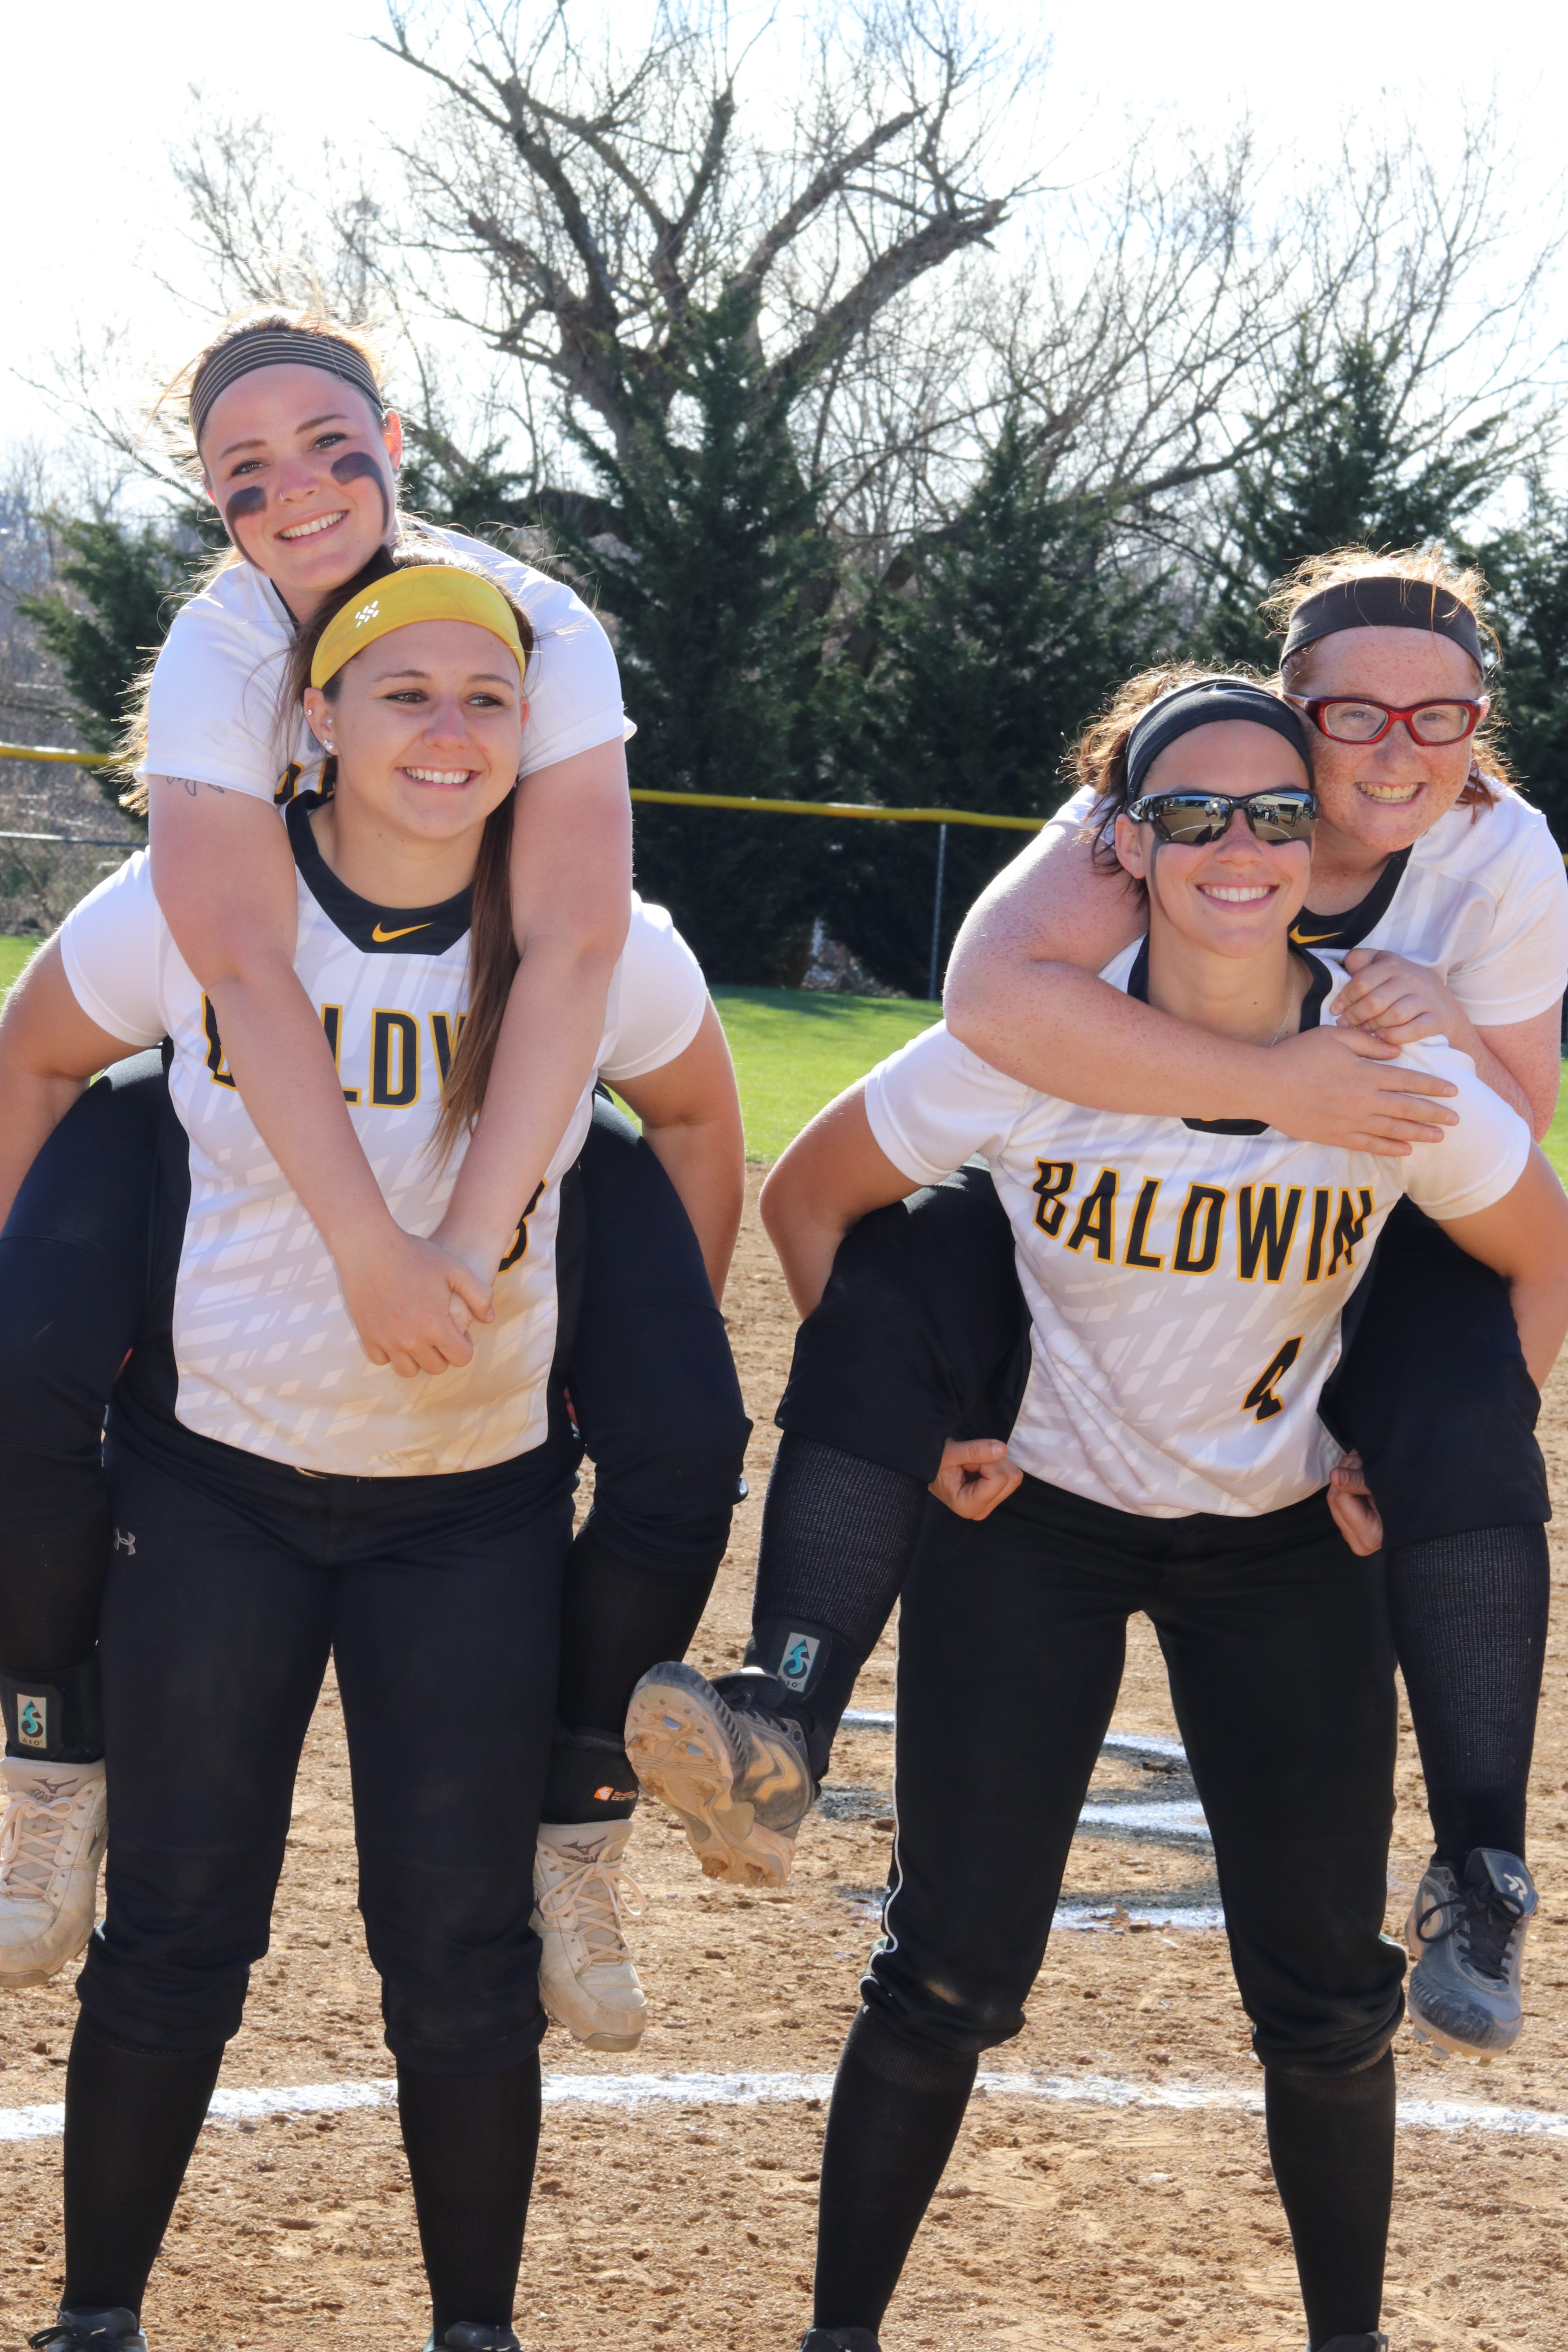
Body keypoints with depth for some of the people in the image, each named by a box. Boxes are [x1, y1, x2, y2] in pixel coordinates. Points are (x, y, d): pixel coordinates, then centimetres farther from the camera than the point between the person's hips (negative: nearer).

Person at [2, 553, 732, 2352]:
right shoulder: (192, 908, -11)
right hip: (216, 1485, 0)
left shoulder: (604, 950, -10)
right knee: (175, 1936, 7)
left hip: (480, 1507, 0)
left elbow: (696, 1111, 11)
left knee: (462, 1959, 4)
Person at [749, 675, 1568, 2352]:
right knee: (951, 1977, -1)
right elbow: (807, 1196, -3)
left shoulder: (1398, 1071, -17)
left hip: (1289, 1540, 1)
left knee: (1326, 1996, 4)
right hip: (1028, 1524, -1)